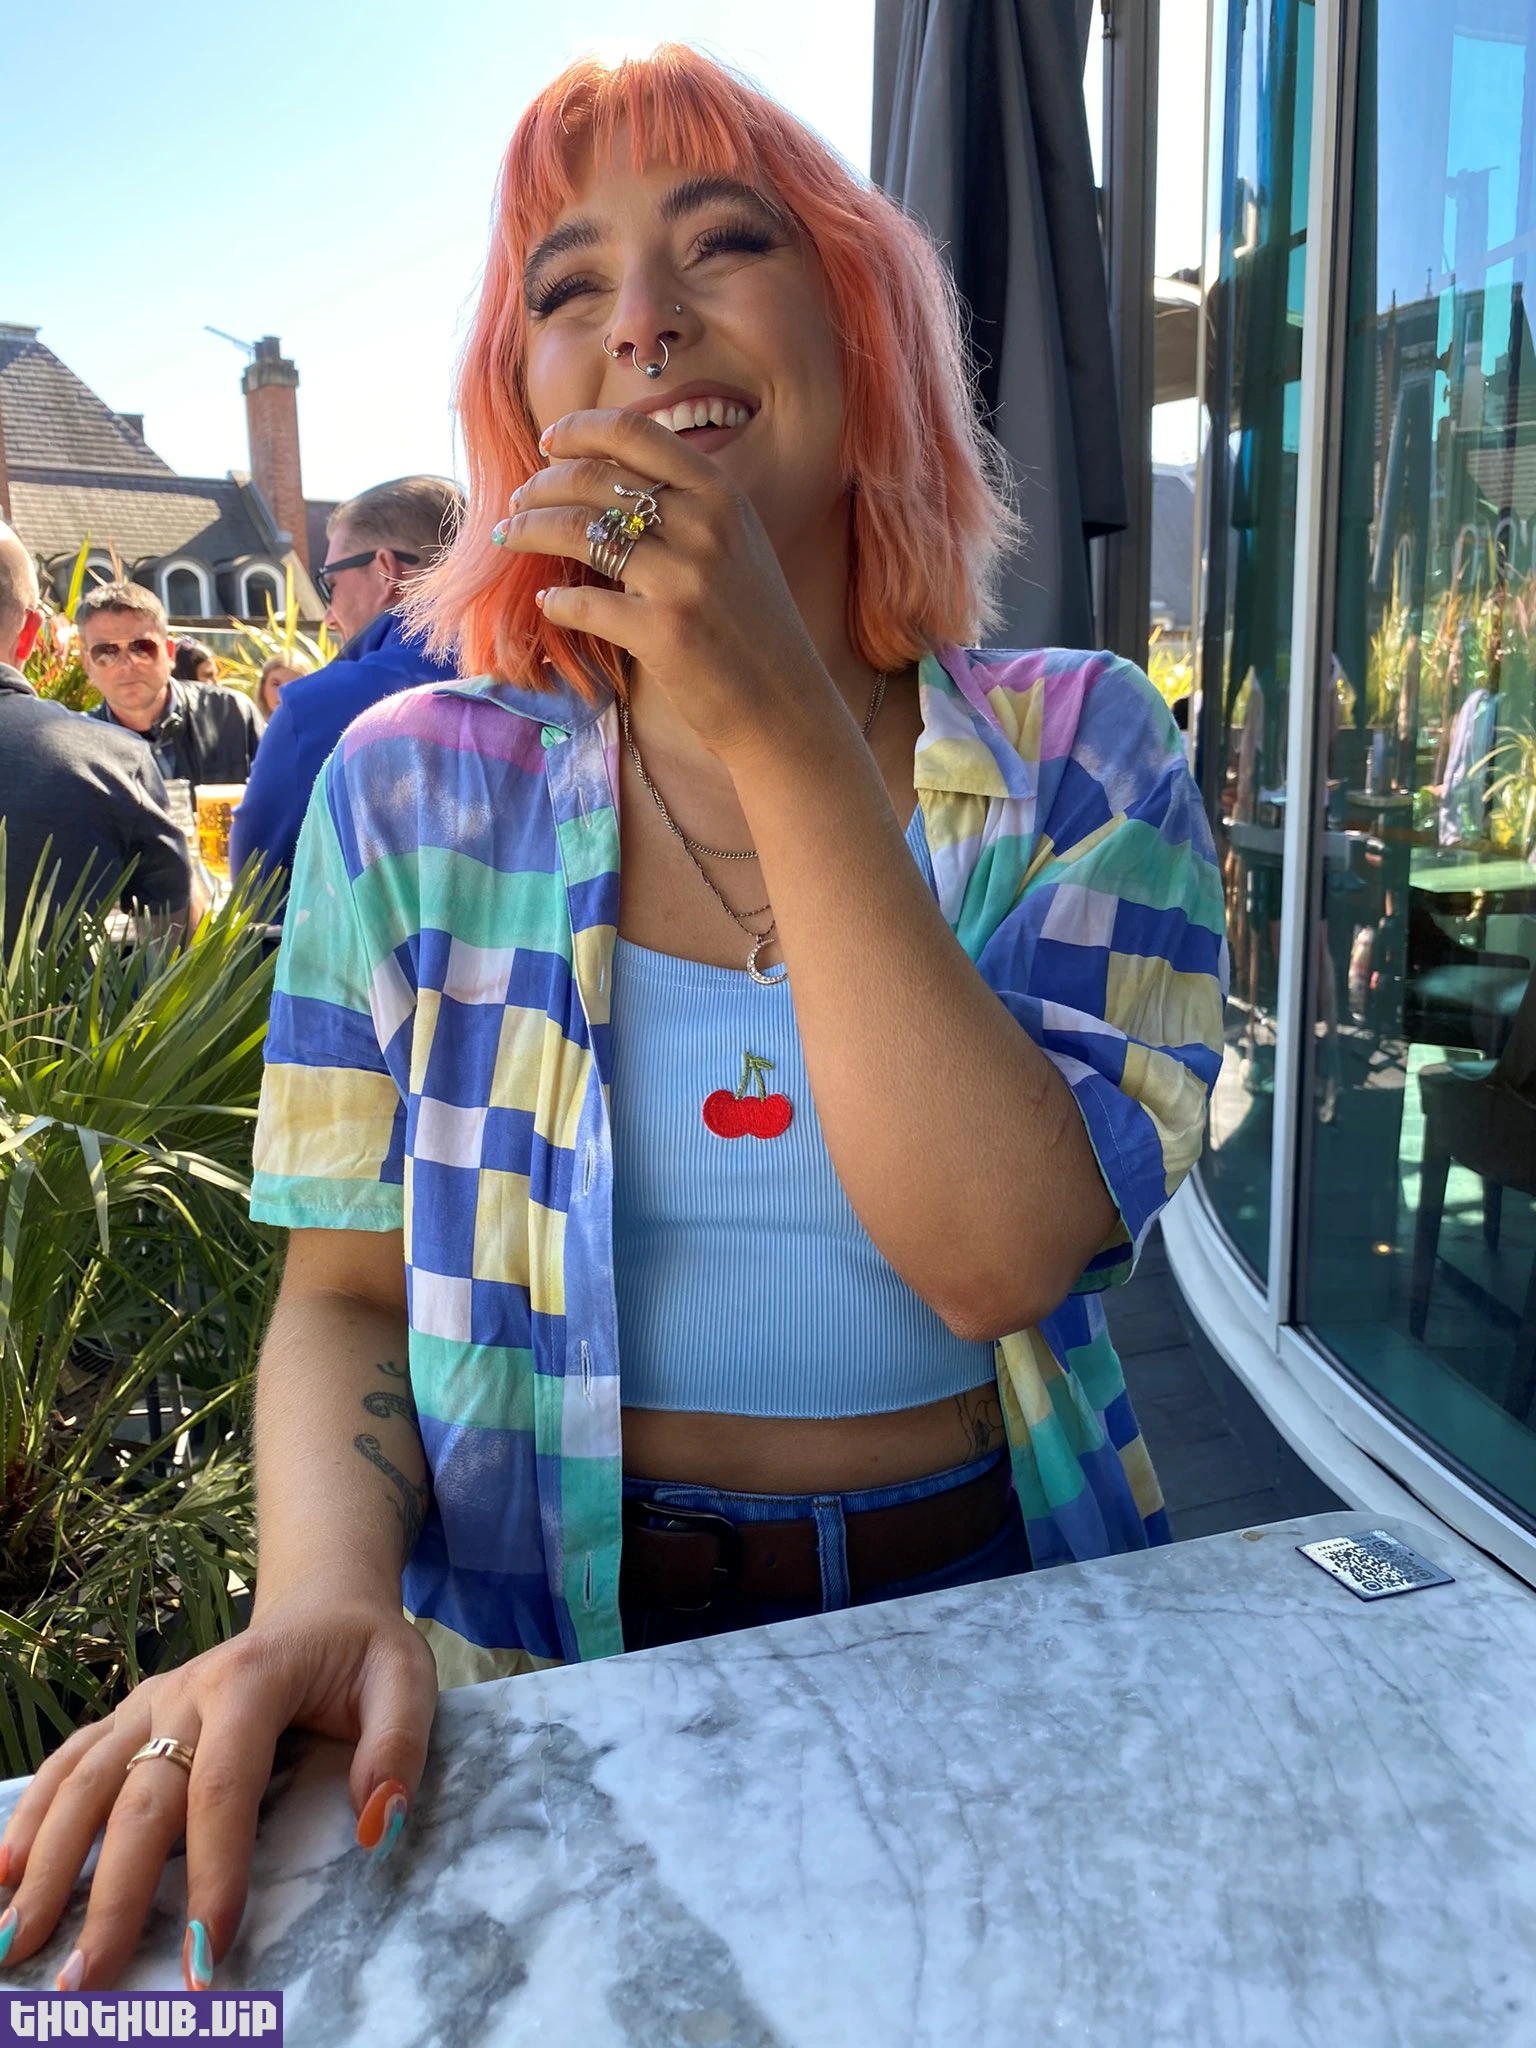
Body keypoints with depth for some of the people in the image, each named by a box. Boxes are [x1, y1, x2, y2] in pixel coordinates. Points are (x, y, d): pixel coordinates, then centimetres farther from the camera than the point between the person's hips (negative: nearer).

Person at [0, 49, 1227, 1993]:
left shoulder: (1077, 752, -2)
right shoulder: (420, 789, -1)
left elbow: (997, 1257, -16)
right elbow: (343, 1290, 1)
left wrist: (780, 725, -20)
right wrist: (324, 1596, -19)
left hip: (996, 1643, 1)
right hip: (543, 1667, 0)